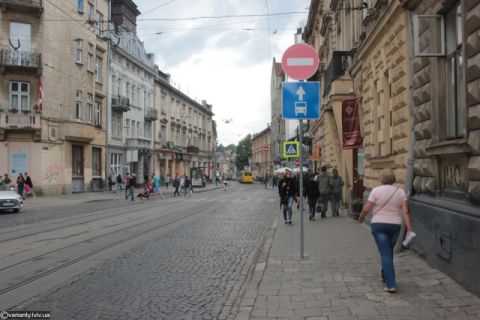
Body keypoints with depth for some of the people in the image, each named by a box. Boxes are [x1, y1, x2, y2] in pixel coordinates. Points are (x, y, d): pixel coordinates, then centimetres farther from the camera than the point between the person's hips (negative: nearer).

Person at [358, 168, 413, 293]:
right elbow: (405, 212, -6)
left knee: (385, 254, -3)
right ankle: (385, 276, 38)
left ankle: (391, 285, -9)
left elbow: (366, 209, -9)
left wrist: (361, 217, 10)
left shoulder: (376, 191, -8)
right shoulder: (401, 192, 2)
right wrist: (409, 229, -8)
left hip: (379, 224, -4)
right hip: (395, 225, 4)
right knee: (388, 252, 22)